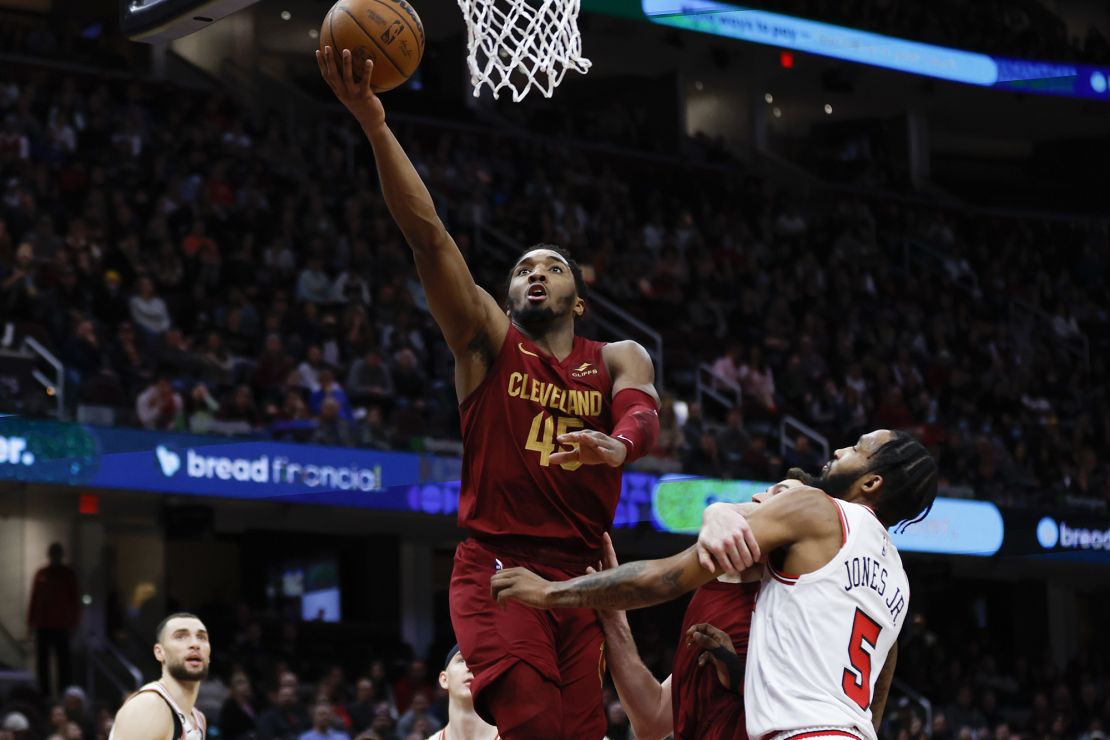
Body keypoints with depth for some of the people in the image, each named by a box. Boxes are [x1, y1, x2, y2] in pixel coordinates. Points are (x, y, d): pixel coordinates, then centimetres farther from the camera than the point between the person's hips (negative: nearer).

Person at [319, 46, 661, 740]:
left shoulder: (618, 360, 14)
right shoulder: (489, 340, 9)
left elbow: (643, 413, -9)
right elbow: (429, 234, -2)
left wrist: (616, 445, -35)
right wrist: (376, 125, -13)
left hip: (582, 578, 3)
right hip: (497, 570, -3)